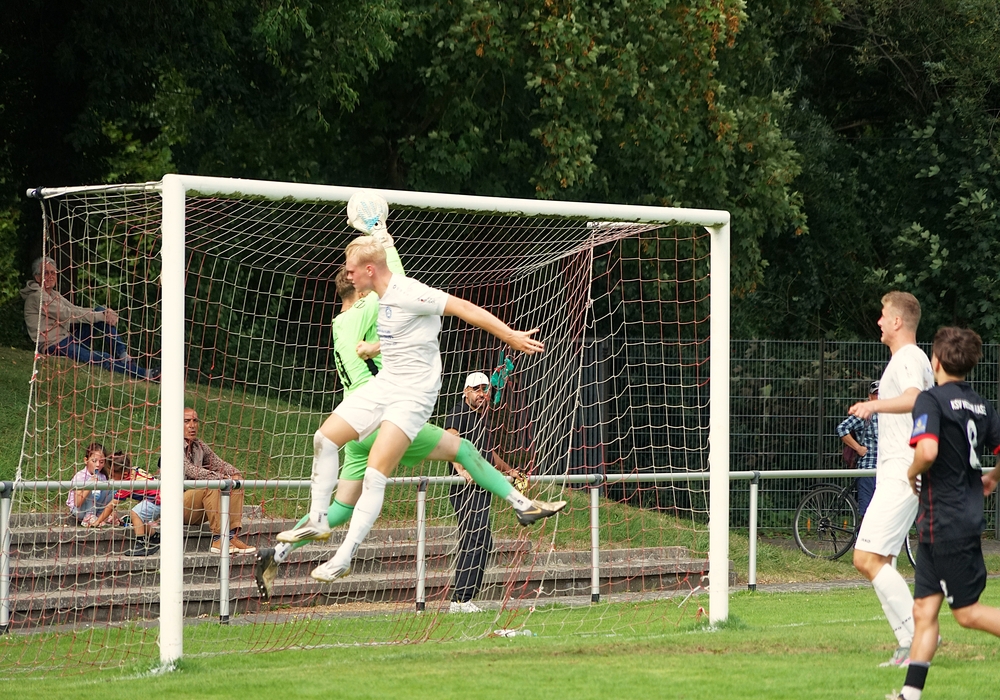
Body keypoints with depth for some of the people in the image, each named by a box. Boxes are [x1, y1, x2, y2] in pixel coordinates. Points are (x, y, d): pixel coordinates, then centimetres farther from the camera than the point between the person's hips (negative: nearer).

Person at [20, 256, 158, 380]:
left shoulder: (53, 294, 16)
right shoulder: (37, 297, -14)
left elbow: (76, 310, 7)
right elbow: (67, 315, -20)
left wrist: (105, 313, -11)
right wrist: (101, 316, -18)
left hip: (67, 338, 10)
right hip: (53, 347, -10)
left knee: (100, 311, -2)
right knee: (104, 360, -26)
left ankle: (122, 355, -8)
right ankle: (145, 374, -24)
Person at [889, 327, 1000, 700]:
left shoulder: (931, 399, -13)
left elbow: (928, 450, -28)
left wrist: (913, 474, -9)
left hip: (945, 522, -8)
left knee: (968, 612, -2)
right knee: (924, 610, 7)